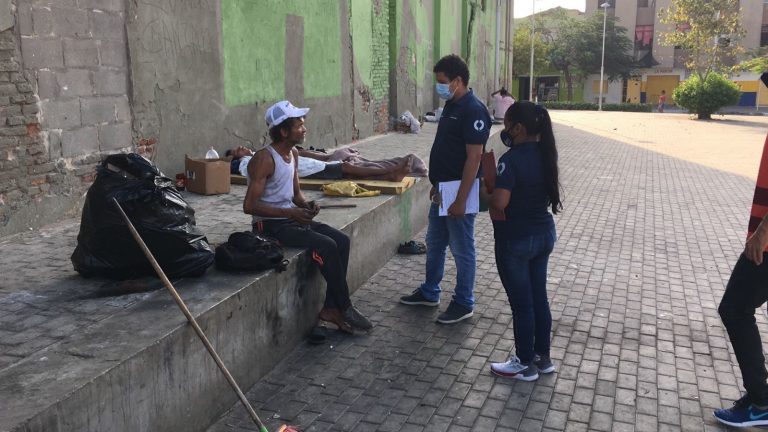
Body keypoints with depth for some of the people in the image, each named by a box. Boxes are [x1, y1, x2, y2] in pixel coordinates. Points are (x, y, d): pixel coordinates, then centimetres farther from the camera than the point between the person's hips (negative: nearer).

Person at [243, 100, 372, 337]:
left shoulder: (293, 154, 9)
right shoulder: (264, 159, -18)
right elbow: (249, 205, -21)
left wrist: (306, 205, -3)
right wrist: (290, 212, -25)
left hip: (291, 217, 9)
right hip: (270, 224, -9)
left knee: (342, 240, -7)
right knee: (326, 246, -24)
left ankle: (330, 308, -4)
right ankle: (345, 308, -7)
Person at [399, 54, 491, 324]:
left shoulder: (473, 110, -19)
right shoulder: (451, 106, 11)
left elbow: (474, 158, -22)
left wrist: (461, 199, -23)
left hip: (458, 191, -9)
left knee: (462, 249, 3)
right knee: (434, 244, 19)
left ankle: (464, 303, 17)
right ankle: (429, 293, 34)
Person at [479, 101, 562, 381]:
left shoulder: (512, 159, -22)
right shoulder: (545, 153, 2)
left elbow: (499, 203, -29)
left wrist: (482, 191, -8)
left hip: (516, 240, -8)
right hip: (544, 234, 8)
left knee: (521, 303, 6)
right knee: (539, 298, 18)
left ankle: (525, 364, 20)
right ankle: (543, 357, 31)